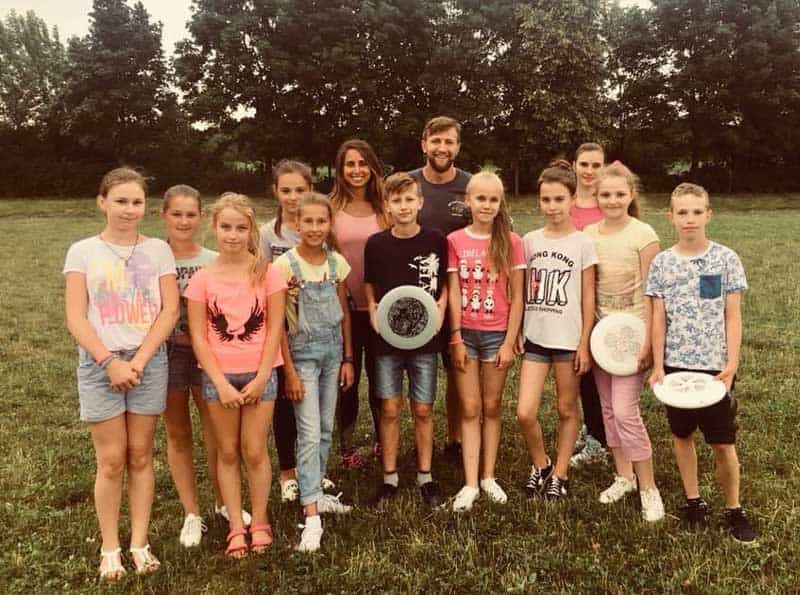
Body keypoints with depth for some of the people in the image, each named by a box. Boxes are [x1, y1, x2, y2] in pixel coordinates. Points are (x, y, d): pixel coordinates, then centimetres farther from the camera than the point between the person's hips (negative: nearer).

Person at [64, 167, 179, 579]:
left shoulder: (158, 250, 4)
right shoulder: (83, 251, 1)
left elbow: (169, 312, -2)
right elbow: (76, 319, -4)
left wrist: (139, 359, -11)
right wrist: (110, 362, -14)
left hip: (149, 362, 1)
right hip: (99, 364, -1)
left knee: (140, 455, 8)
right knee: (111, 460, 2)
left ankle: (139, 544, 18)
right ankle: (109, 549, 15)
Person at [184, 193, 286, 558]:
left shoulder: (266, 273, -4)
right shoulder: (202, 278, -3)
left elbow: (275, 329, -4)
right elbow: (198, 336, -4)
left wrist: (260, 378, -9)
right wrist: (221, 383, -10)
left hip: (259, 374, -1)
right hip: (218, 376, 1)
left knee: (254, 451, 4)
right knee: (228, 452, 9)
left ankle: (259, 523, 21)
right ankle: (236, 527, 21)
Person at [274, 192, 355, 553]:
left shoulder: (337, 263, 2)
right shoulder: (285, 265, -11)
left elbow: (344, 314, 9)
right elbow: (277, 321, -9)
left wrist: (347, 359, 8)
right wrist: (287, 370, -12)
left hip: (333, 349, 5)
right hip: (302, 352, -5)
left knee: (326, 429, 13)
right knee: (310, 434, -8)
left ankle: (315, 493, 29)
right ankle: (312, 518, -5)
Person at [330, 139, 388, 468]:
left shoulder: (383, 207, 3)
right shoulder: (332, 208, -3)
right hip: (345, 305, -1)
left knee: (379, 375, 14)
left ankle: (382, 440, 32)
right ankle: (347, 447, 24)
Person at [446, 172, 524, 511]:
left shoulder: (511, 242, -3)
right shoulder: (455, 241, -1)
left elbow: (516, 297, -2)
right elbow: (453, 293, -2)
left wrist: (509, 342, -6)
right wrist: (456, 339, -5)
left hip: (497, 334, 0)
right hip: (465, 333, 0)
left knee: (492, 406, 10)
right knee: (470, 409, 5)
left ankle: (488, 477, 22)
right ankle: (470, 483, 9)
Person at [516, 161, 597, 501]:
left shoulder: (583, 243, -3)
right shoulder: (530, 241, 5)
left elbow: (588, 297, -3)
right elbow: (523, 290, 10)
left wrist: (585, 344, -5)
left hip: (569, 339, -2)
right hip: (535, 337, 2)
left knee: (567, 410, 9)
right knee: (525, 413, -5)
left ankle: (559, 475, 25)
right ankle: (540, 466, 21)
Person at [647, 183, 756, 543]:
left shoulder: (725, 259, -4)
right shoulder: (662, 263, 0)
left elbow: (733, 317, -3)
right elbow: (658, 320, 1)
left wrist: (732, 364, -11)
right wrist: (658, 366, -3)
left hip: (715, 365, -2)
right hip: (676, 364, 2)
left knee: (723, 442, 3)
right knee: (682, 434, 13)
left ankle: (734, 509, 22)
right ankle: (693, 501, 29)